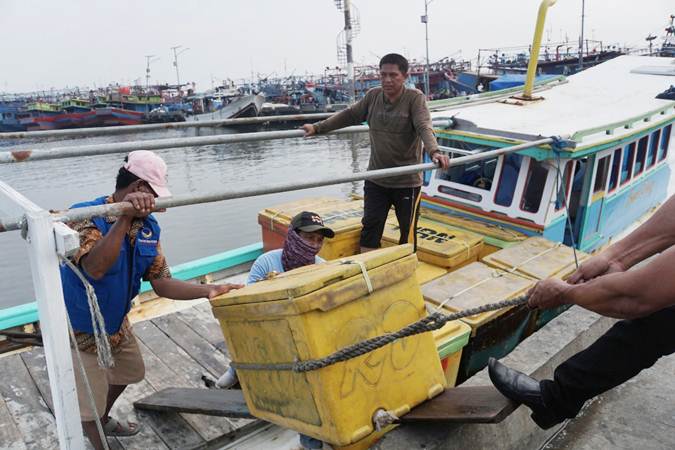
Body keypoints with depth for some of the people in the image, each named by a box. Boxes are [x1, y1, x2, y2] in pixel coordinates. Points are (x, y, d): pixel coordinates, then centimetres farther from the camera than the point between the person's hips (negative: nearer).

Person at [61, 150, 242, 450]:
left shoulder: (149, 227, -9)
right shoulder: (84, 216, -29)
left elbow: (161, 283, -11)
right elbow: (95, 268, -48)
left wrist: (208, 290, -22)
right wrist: (126, 216, -52)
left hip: (116, 322, 7)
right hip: (78, 330, -7)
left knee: (128, 371, 28)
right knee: (91, 401, 7)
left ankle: (102, 420, 57)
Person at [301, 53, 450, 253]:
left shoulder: (415, 98, -11)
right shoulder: (373, 96, 3)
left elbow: (424, 128, -24)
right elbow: (349, 115, 13)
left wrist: (434, 151, -44)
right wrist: (318, 128, 14)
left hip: (407, 181, -4)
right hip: (376, 179, 4)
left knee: (407, 233, 8)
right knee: (370, 229, 9)